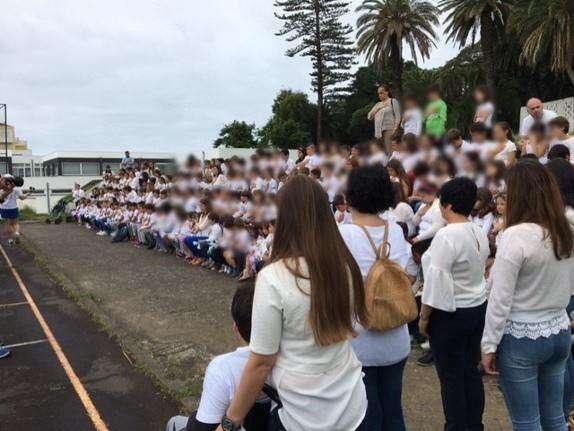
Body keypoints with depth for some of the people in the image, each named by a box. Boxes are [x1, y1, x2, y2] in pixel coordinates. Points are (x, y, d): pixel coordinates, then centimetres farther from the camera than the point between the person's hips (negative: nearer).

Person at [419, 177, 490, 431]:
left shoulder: (447, 235, -22)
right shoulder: (479, 233, 4)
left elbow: (436, 281, -21)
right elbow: (479, 271, 13)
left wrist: (423, 317, -11)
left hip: (450, 314, -8)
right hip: (477, 308, 8)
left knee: (451, 377, 5)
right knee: (471, 371, 18)